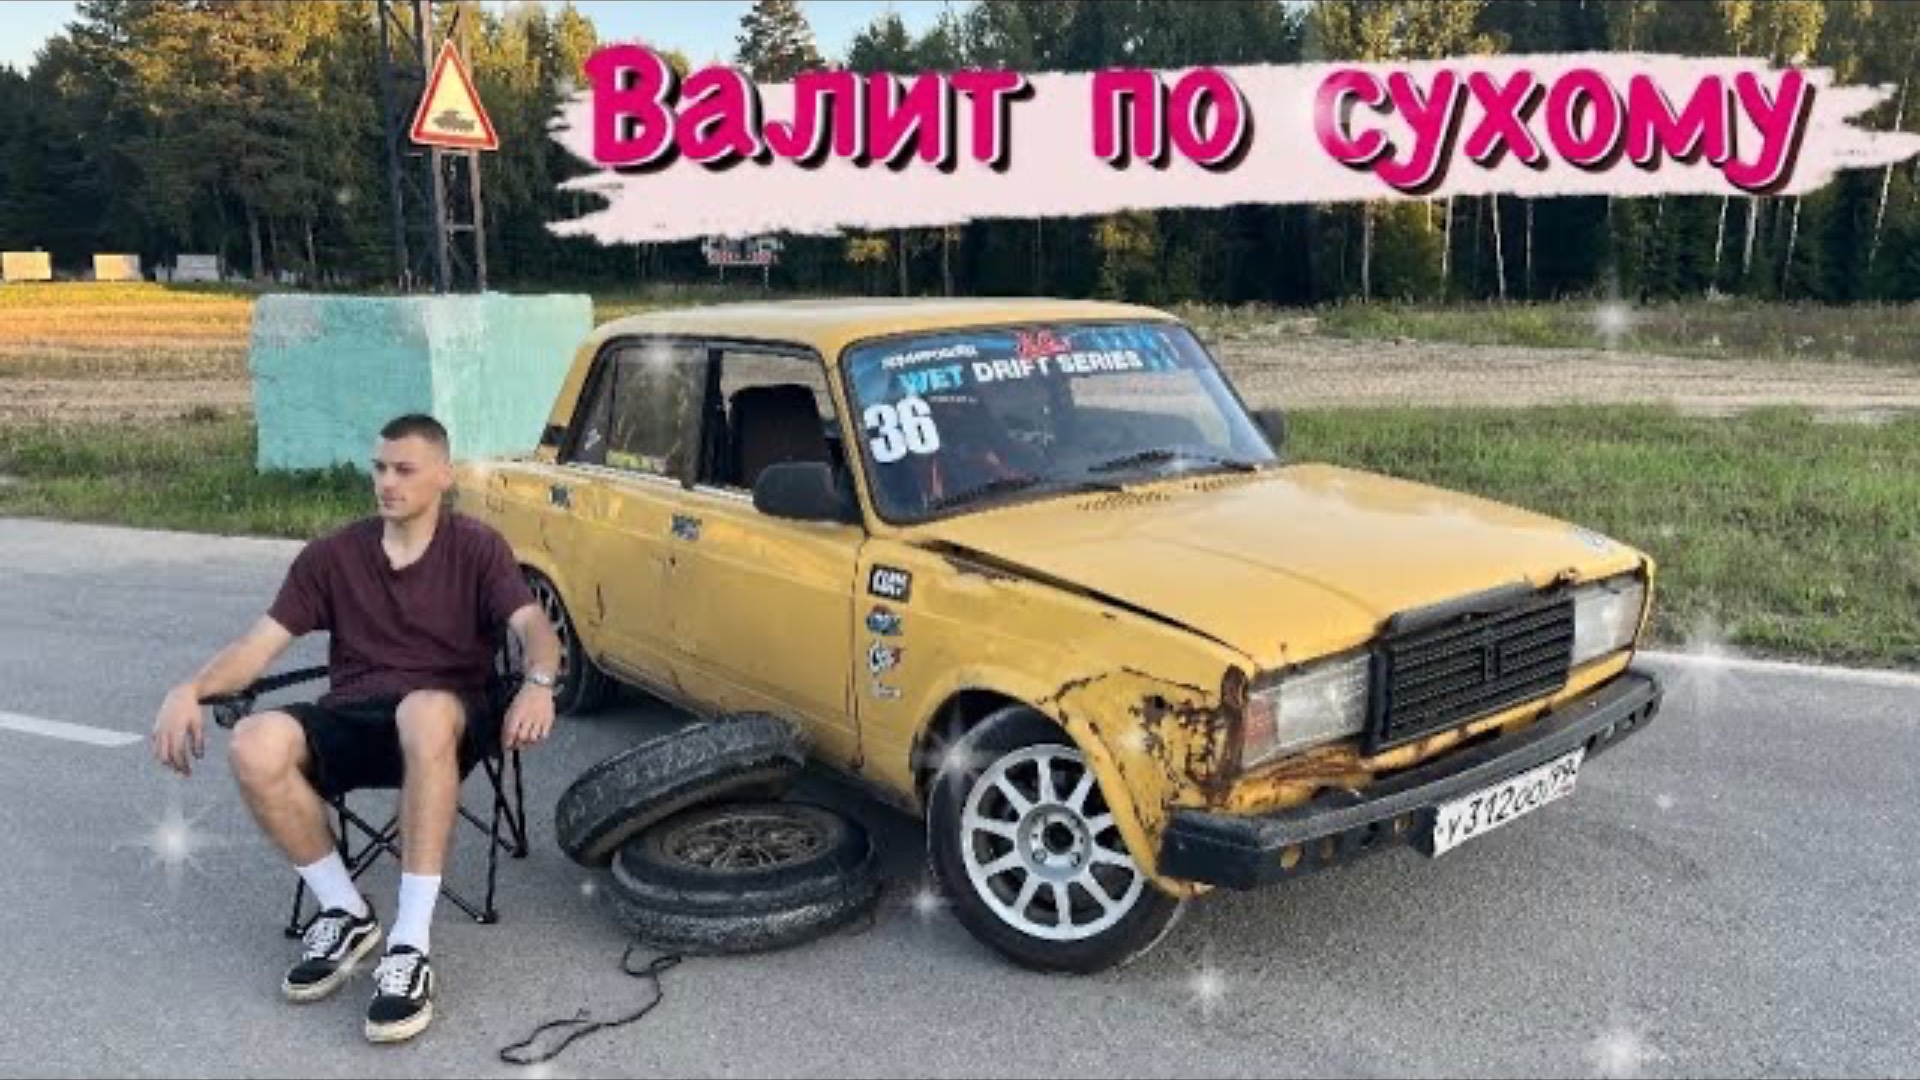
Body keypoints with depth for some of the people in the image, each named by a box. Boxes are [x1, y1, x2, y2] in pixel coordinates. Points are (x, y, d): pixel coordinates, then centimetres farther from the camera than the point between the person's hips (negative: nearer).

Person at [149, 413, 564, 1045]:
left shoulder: (477, 548, 2)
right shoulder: (332, 556, 10)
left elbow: (532, 624, -11)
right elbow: (261, 644, 6)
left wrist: (538, 684, -34)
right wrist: (192, 689, -14)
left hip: (446, 722, -3)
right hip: (350, 721, 3)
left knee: (423, 712, -41)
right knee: (255, 746, -29)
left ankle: (410, 945, -35)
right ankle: (345, 912, -7)